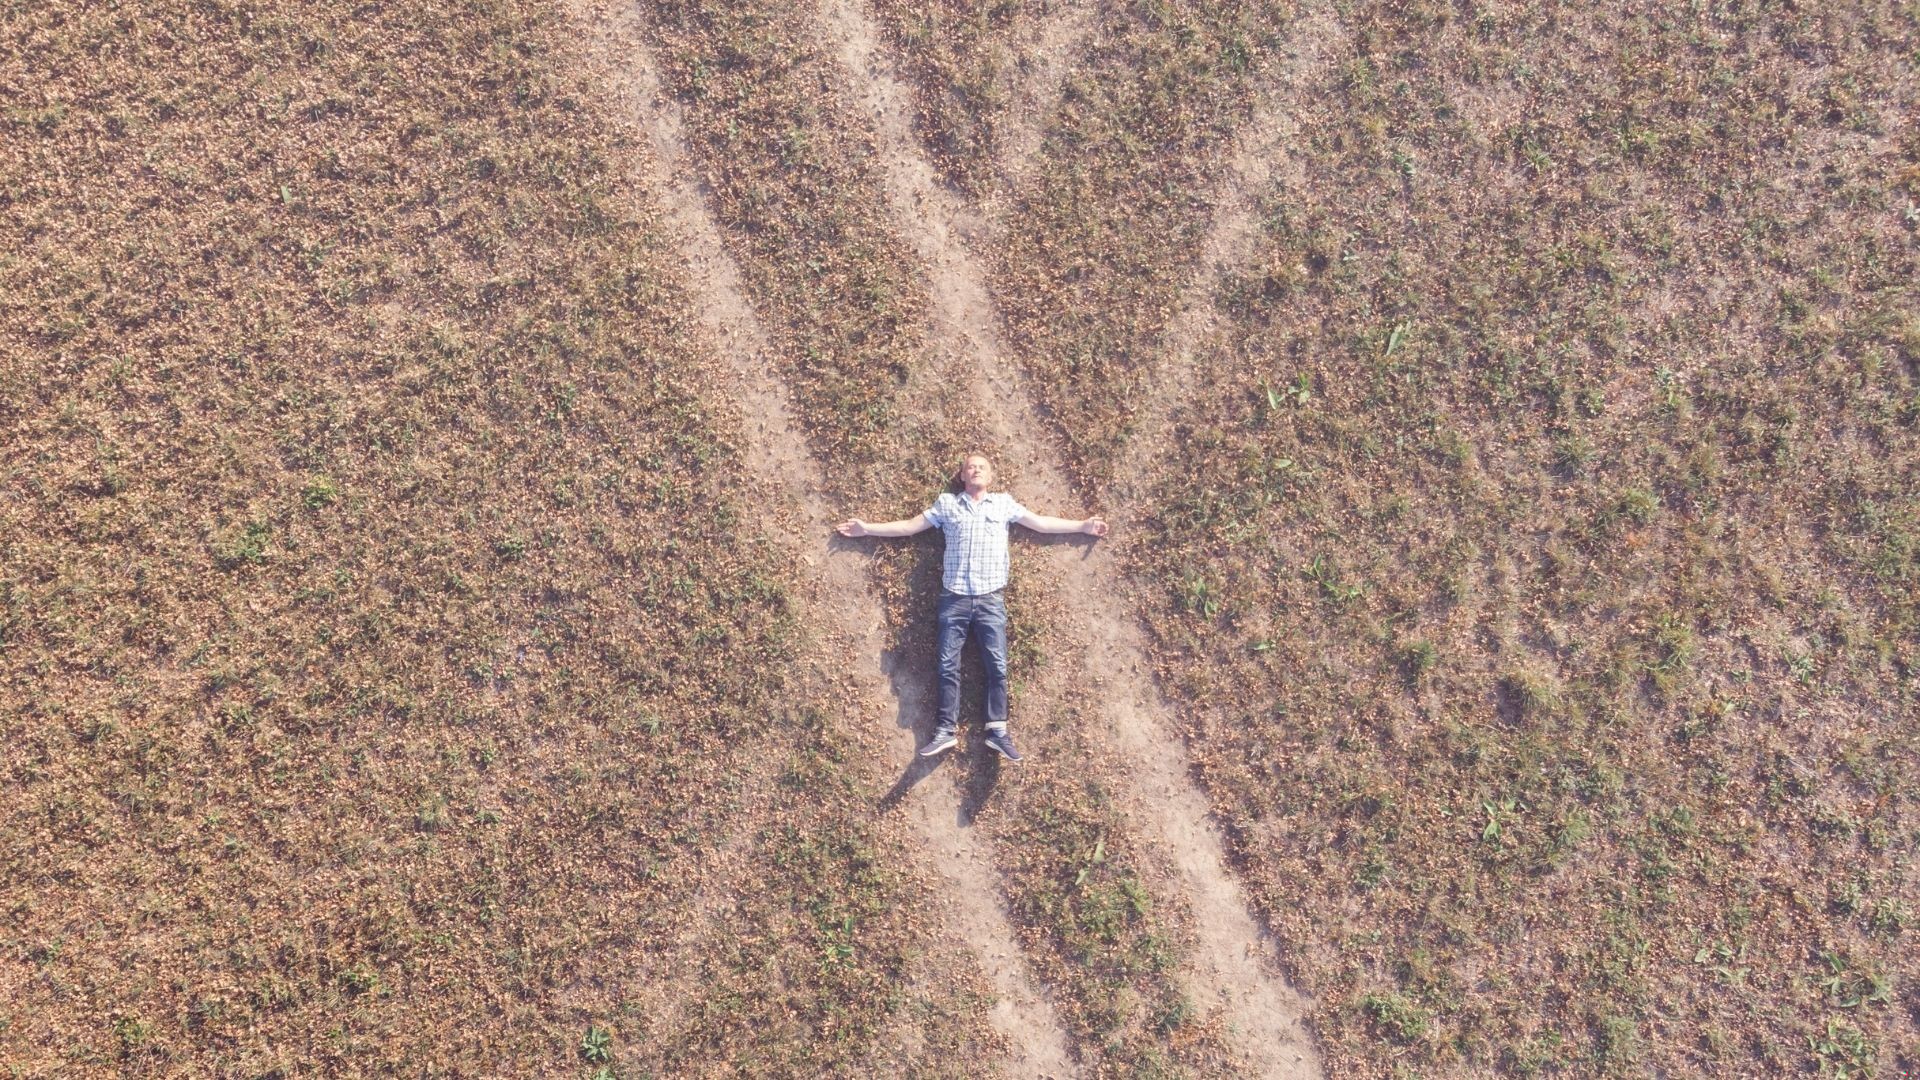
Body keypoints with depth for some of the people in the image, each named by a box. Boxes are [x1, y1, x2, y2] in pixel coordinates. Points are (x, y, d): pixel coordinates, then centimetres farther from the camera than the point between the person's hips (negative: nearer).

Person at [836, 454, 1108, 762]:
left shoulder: (1004, 502, 12)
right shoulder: (946, 503, 12)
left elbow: (1041, 522, 13)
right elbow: (910, 526, 13)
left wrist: (1082, 525, 9)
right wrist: (867, 529, 10)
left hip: (991, 597, 0)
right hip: (954, 597, 0)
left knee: (997, 664, -4)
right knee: (948, 665, -1)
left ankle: (997, 730, 0)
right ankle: (945, 730, 2)